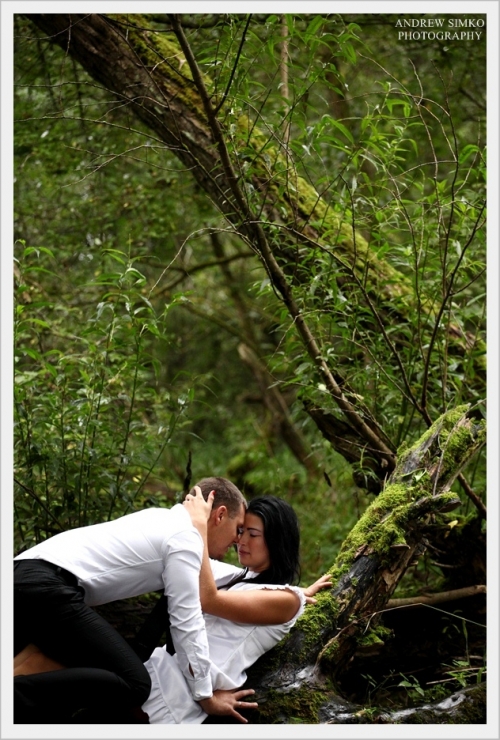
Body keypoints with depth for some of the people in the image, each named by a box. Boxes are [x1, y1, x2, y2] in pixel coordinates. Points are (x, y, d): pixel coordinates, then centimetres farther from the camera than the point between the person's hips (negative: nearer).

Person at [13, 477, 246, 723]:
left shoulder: (164, 519, 25)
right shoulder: (185, 537, -2)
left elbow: (194, 572, 44)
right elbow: (186, 624, -4)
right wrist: (206, 697, 3)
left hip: (22, 575, 10)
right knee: (134, 684, -11)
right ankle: (21, 694, -23)